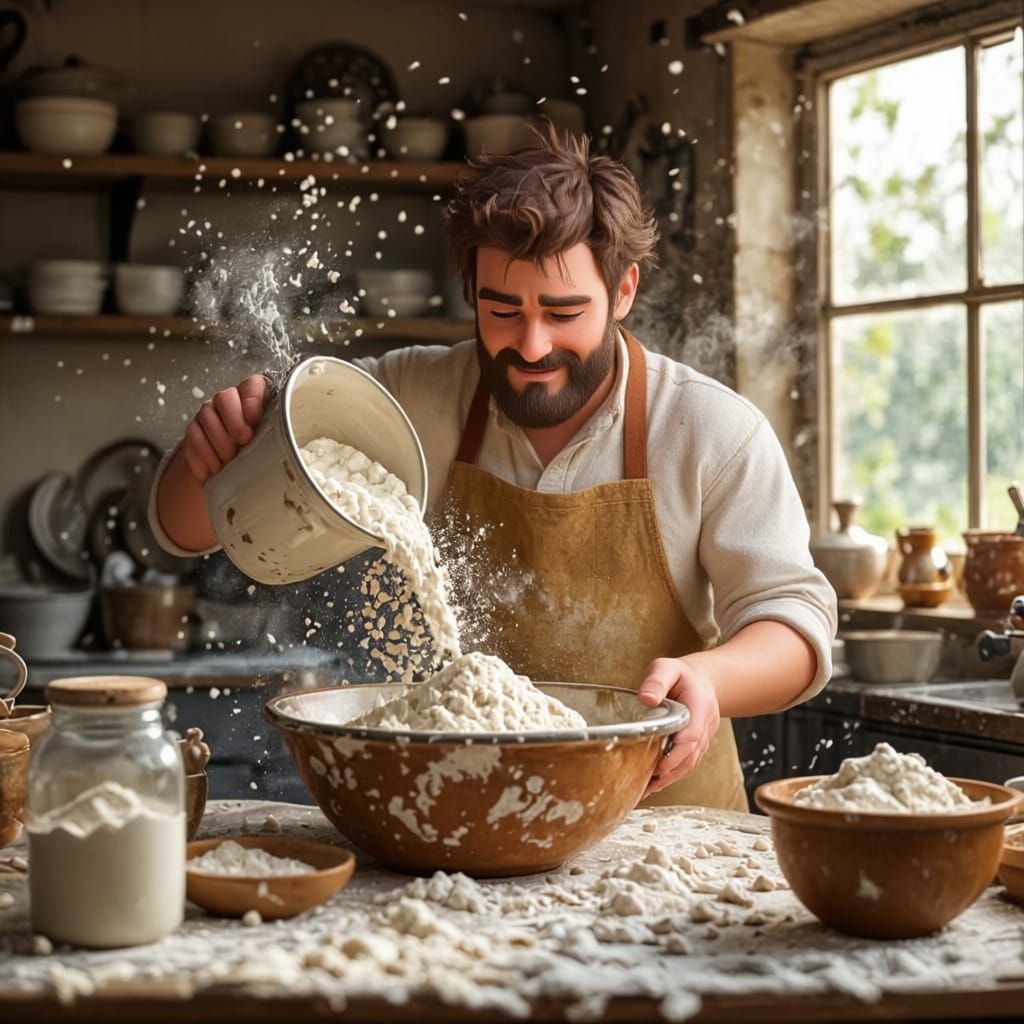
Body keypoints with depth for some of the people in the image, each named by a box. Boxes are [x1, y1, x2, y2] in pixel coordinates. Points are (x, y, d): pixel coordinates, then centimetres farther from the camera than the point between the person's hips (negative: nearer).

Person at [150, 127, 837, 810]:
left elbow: (794, 616, -3)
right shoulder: (409, 401, -1)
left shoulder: (713, 431, -4)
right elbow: (188, 525, 4)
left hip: (662, 816, 0)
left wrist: (705, 678, -26)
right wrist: (217, 450, -20)